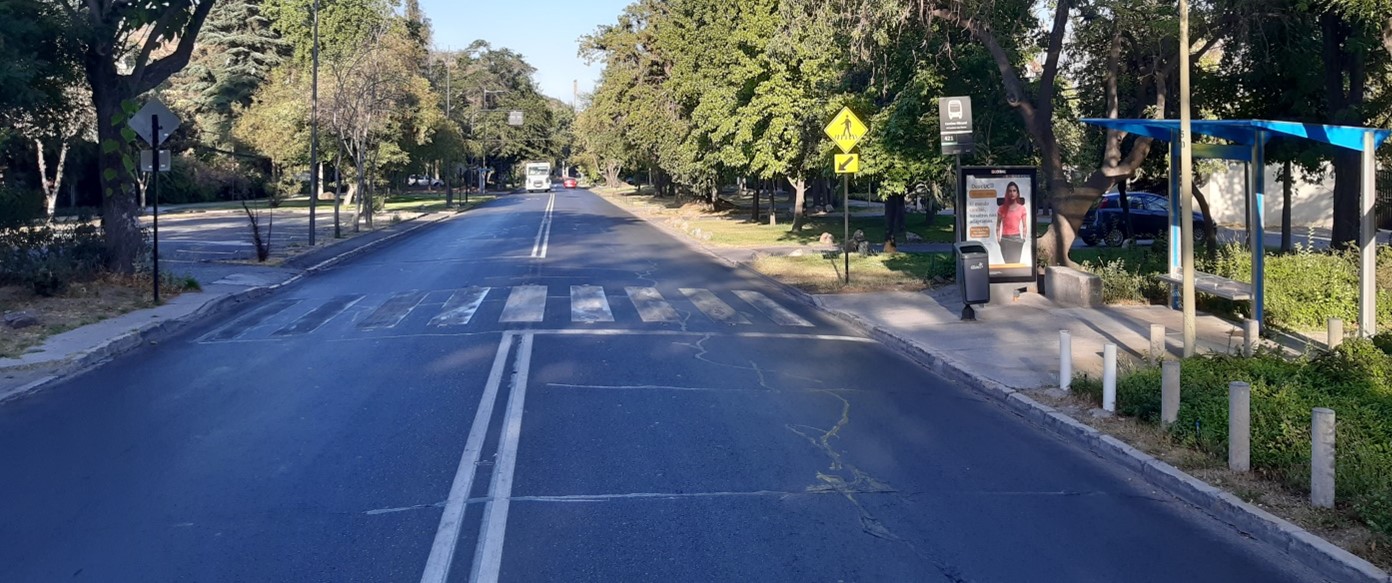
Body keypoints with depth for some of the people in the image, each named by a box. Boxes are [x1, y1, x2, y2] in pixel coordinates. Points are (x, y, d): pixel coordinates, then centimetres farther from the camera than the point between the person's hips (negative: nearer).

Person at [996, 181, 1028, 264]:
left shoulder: (1022, 208, 6)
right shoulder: (1002, 208, 5)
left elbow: (1024, 226, 8)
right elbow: (998, 224, 6)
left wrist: (1024, 238, -2)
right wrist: (998, 237, -4)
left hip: (1017, 238, 0)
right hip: (1005, 238, 0)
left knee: (1016, 262, -3)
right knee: (1007, 262, -1)